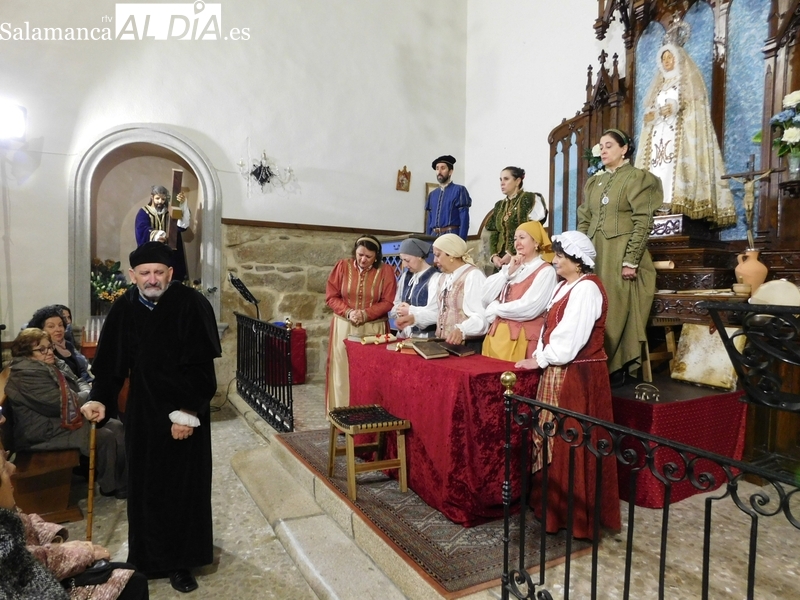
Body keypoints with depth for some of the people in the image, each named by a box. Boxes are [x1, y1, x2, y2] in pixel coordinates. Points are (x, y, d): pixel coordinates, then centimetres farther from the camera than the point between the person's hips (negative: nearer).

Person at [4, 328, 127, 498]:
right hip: (45, 431, -10)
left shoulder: (48, 366, 15)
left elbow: (76, 391, 11)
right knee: (105, 437, -20)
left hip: (61, 419, 10)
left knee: (115, 426, -2)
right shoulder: (26, 373, -17)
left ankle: (125, 481, 0)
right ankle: (112, 486, -1)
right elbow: (60, 403, -22)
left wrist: (88, 402, -11)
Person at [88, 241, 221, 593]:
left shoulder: (192, 305, -15)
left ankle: (180, 562, 22)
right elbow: (110, 362, 7)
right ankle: (149, 557, 31)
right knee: (145, 485, 12)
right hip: (143, 410, 4)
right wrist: (100, 400, -2)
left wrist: (187, 412, -19)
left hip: (186, 411, -3)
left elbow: (200, 366, -16)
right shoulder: (124, 309, -1)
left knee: (183, 486, 6)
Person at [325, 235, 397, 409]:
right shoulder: (343, 266, 1)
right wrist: (348, 312, -14)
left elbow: (388, 302, -4)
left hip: (373, 328, -1)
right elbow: (331, 297, 2)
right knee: (343, 371, 2)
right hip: (344, 327, 1)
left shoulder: (386, 271, -2)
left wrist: (366, 314, -16)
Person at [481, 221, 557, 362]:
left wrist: (495, 309, -5)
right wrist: (508, 271, -3)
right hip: (497, 334, 6)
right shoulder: (513, 267, 15)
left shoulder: (545, 271, -6)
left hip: (522, 338, -6)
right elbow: (486, 297, 5)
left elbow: (529, 309, -18)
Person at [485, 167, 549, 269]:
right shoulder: (499, 205, 17)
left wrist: (511, 254, -15)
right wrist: (494, 255, -3)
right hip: (501, 260, 6)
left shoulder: (529, 199, -1)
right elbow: (493, 233, 13)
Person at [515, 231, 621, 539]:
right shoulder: (565, 286, 15)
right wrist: (540, 357, 2)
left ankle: (576, 512, 13)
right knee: (556, 439, 15)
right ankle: (556, 502, 27)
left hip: (578, 376, -9)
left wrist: (539, 359, -10)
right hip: (558, 373, 9)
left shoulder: (586, 288, -15)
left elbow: (569, 338, -20)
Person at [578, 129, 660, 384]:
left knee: (617, 311, -2)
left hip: (621, 254, -6)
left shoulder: (637, 178, -2)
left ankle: (615, 368, 8)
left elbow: (643, 222, -10)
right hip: (594, 253, 6)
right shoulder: (594, 181, 15)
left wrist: (630, 261, -17)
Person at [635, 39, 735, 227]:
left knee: (674, 166, -20)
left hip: (679, 131, -5)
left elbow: (694, 106, -1)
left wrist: (676, 107, -19)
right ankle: (656, 204, -16)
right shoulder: (659, 83, 28)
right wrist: (650, 115, -2)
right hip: (658, 132, 6)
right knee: (657, 169, -8)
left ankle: (671, 204, -30)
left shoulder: (688, 80, 11)